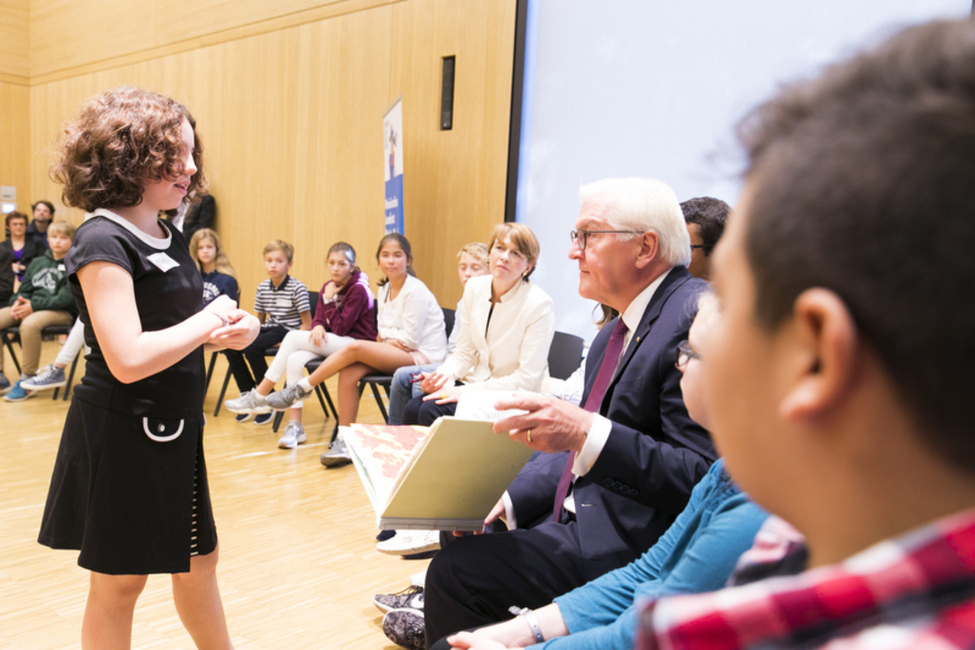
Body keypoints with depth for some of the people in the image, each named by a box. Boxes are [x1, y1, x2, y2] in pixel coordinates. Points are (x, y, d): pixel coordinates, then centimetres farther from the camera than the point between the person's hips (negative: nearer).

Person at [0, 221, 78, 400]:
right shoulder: (38, 262, 19)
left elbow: (65, 298, -12)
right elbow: (25, 289, 19)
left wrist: (34, 305, -19)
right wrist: (18, 302, -5)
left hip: (62, 312, -7)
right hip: (31, 306, 7)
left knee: (29, 324, -37)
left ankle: (26, 380, -22)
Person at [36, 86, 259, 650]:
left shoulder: (170, 237, 8)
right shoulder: (104, 242, -18)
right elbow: (128, 359, -28)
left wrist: (233, 329, -6)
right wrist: (208, 322, -16)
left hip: (174, 429, 8)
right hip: (123, 434, -8)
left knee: (198, 562, 21)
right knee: (120, 581, 10)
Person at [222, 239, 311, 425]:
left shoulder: (297, 288, -10)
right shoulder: (262, 288, 9)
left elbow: (306, 323, -9)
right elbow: (260, 319, 19)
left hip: (288, 330, -7)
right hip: (269, 328, 7)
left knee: (252, 348, -29)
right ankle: (248, 393, 0)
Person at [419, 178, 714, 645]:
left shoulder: (697, 318, -19)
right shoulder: (618, 330, 11)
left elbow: (700, 476, -23)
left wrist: (587, 433, -32)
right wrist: (510, 500, 3)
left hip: (630, 544, -9)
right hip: (586, 512, 9)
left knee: (455, 572, -13)